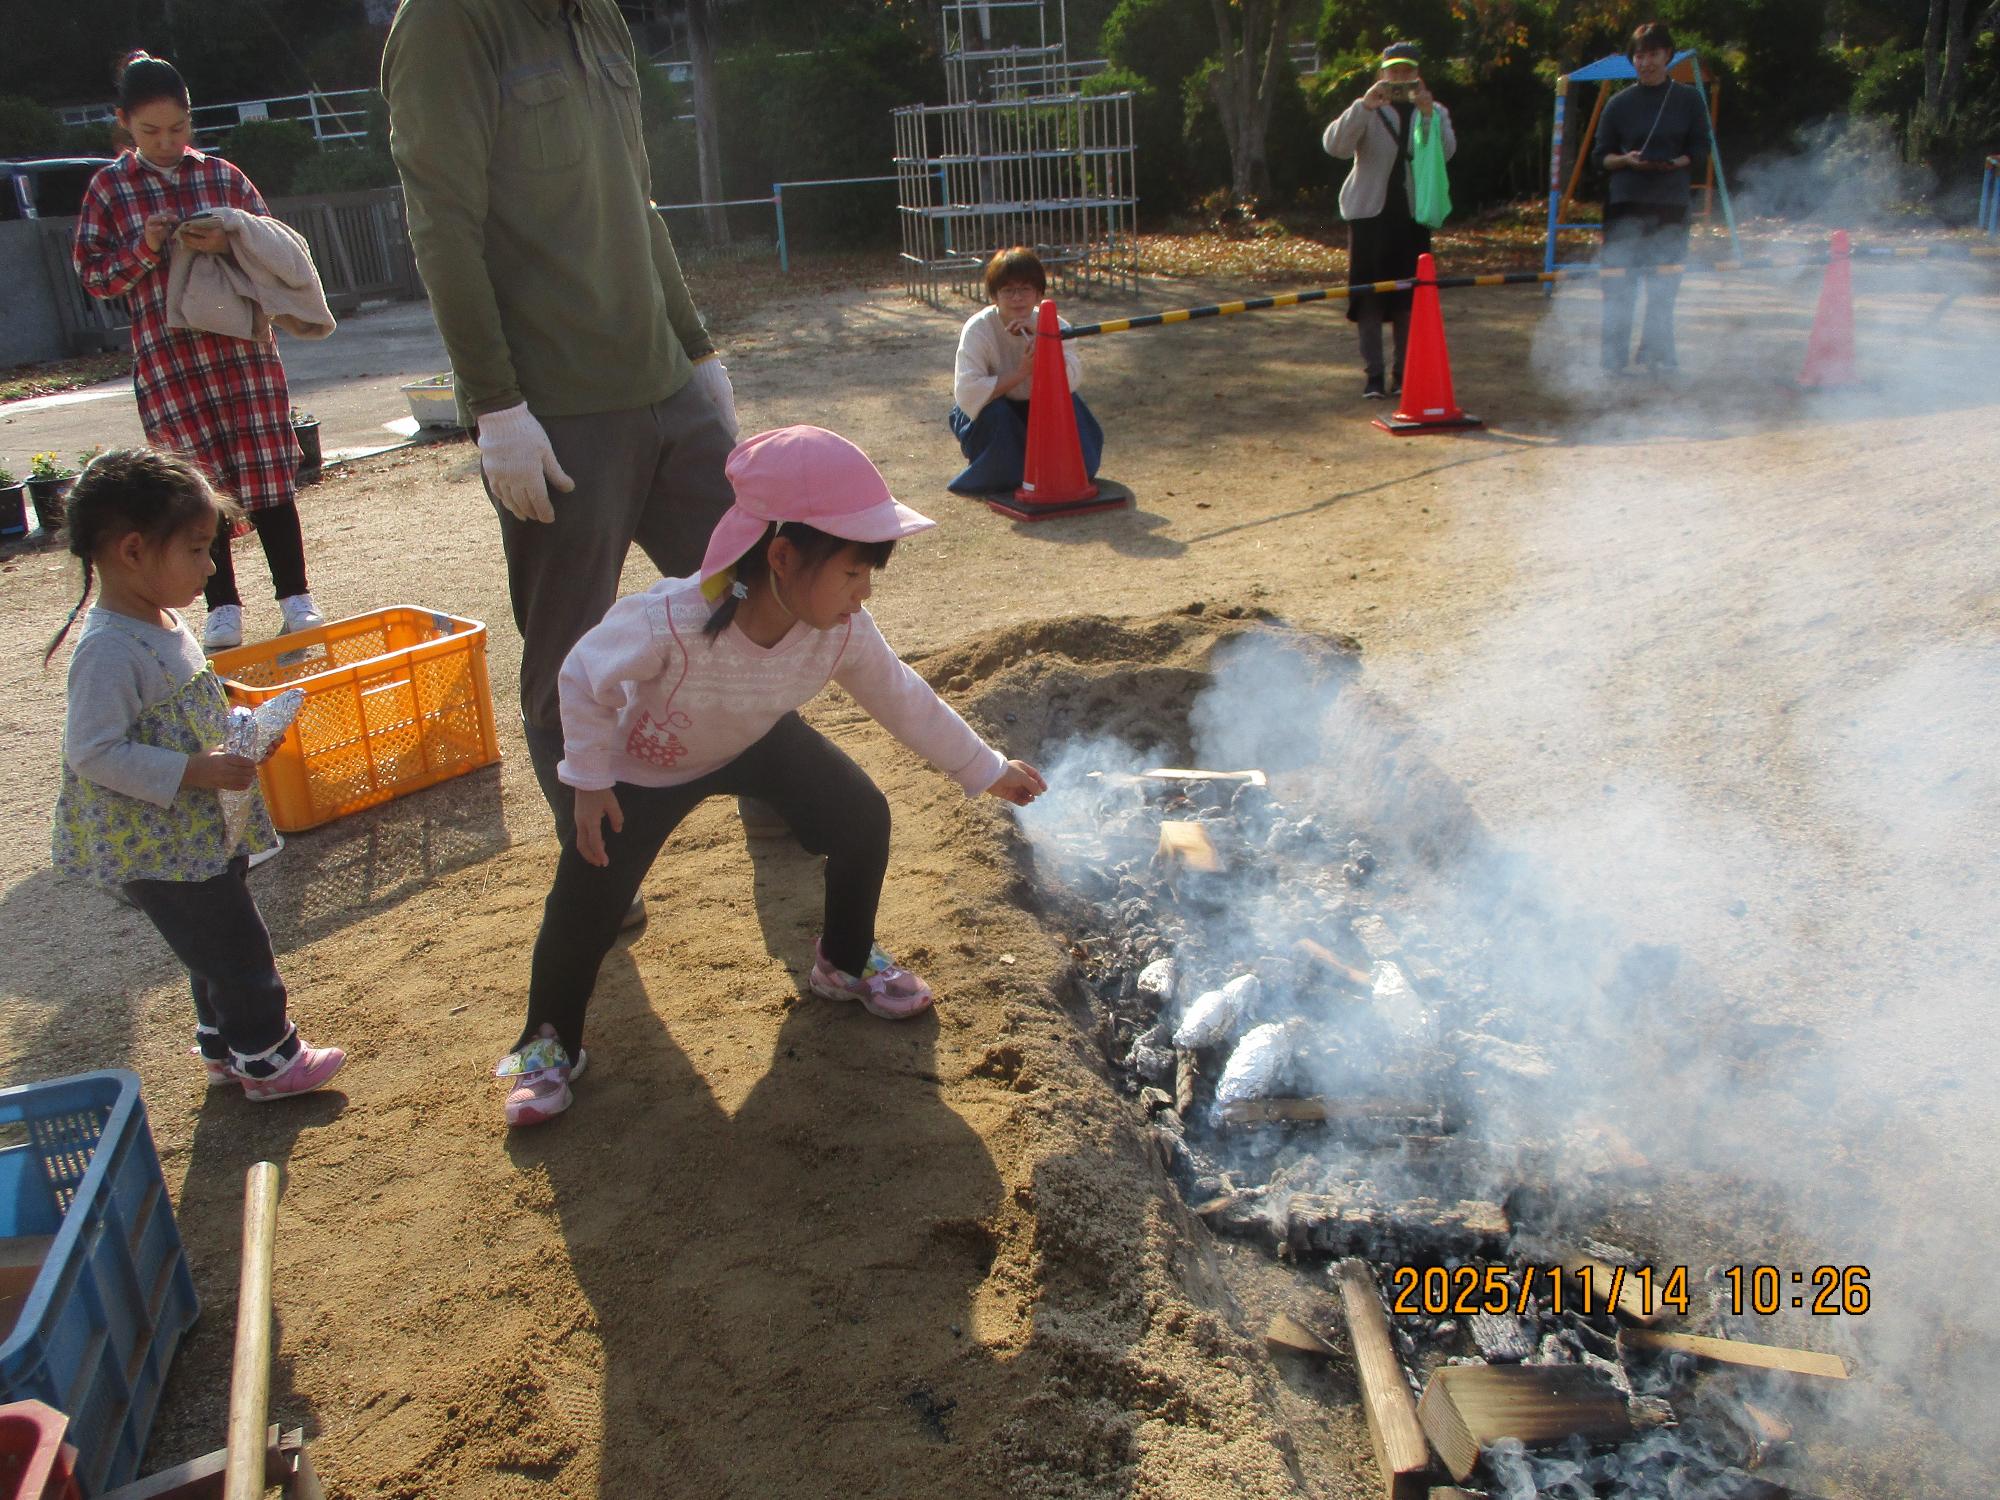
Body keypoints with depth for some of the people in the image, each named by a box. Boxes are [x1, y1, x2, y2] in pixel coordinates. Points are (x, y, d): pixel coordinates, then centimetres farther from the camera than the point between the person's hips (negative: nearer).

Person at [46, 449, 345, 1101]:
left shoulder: (167, 621, 4)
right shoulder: (108, 650, -26)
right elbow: (95, 753, -27)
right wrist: (196, 772, -29)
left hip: (207, 833, 10)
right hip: (161, 851, -10)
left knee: (222, 949, 23)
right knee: (238, 951, 4)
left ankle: (224, 1046, 40)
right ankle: (266, 1059, 21)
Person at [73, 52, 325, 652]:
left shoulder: (221, 175, 8)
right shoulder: (109, 187, 6)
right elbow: (91, 274, 6)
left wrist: (230, 243, -10)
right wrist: (144, 248, -11)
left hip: (243, 348, 1)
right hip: (167, 360, 0)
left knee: (268, 469, -1)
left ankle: (295, 598, 6)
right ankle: (222, 609, 11)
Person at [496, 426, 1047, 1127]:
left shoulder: (844, 632, -28)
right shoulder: (668, 624, -44)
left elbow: (903, 698, -11)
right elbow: (584, 678, -25)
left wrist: (989, 771, -6)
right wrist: (590, 785, -18)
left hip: (759, 742, 4)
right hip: (646, 766, -4)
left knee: (863, 819, -9)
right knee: (585, 904, -9)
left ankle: (845, 964, 18)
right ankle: (549, 1042, 19)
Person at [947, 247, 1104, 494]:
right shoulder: (978, 329, -23)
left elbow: (1071, 379, -30)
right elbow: (966, 394, -36)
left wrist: (1040, 340, -38)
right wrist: (1020, 373, -39)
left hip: (1034, 409, 3)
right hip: (986, 415, -2)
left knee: (1067, 403, -25)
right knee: (995, 414, -35)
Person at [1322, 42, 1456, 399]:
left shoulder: (1434, 112, 11)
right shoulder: (1367, 112, 5)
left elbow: (1446, 151, -8)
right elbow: (1333, 145, -14)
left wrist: (1427, 113, -23)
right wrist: (1364, 105, -25)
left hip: (1413, 214, 2)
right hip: (1370, 213, -2)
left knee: (1410, 296, 3)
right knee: (1369, 296, -5)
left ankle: (1404, 373, 12)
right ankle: (1373, 375, -2)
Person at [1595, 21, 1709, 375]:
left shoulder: (1688, 100, 6)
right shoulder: (1620, 104, 4)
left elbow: (1700, 151, 5)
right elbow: (1602, 156, 6)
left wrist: (1676, 163, -15)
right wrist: (1626, 160, -14)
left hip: (1672, 204, 1)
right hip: (1626, 204, -1)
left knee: (1664, 286, 5)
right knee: (1619, 285, -5)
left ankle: (1657, 356, 16)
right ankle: (1614, 359, 2)